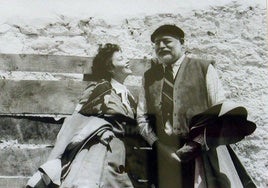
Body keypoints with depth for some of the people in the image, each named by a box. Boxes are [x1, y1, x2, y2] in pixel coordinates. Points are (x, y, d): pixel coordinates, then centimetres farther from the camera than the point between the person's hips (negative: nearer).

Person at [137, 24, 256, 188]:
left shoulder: (204, 69, 5)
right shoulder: (149, 76, 15)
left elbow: (220, 110, -1)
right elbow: (142, 117, 11)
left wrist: (198, 141, -13)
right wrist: (158, 145, -5)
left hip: (203, 152, -2)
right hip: (164, 155, 2)